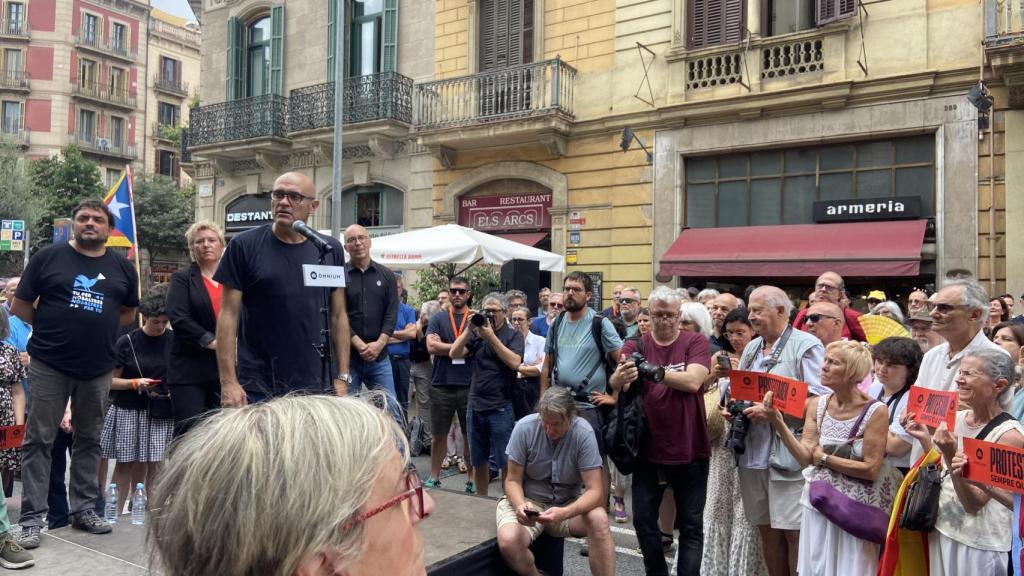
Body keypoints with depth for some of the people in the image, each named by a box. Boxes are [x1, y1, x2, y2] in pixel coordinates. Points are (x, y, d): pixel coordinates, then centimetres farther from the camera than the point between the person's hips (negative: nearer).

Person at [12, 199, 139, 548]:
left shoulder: (123, 268, 7)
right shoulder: (49, 257, -1)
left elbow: (128, 313, 16)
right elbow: (20, 306, 2)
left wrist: (98, 331, 5)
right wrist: (52, 329, 1)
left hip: (98, 368, 3)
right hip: (49, 365, -3)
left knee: (89, 440, 11)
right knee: (39, 439, 1)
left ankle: (84, 509, 21)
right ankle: (32, 516, 9)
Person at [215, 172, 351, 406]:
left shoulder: (330, 250, 4)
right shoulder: (244, 246, -3)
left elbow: (338, 316, 7)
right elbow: (228, 314, -5)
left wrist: (342, 377, 3)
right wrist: (228, 381, -11)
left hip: (315, 387, 3)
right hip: (256, 389, -2)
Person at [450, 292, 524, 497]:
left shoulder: (513, 335, -2)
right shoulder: (477, 334, 9)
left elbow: (514, 362, -18)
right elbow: (454, 353, 1)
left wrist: (491, 337, -16)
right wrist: (469, 329, -8)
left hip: (501, 408, -4)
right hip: (475, 406, 5)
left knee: (505, 462, 1)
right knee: (478, 461, 15)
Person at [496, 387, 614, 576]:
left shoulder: (583, 433, -18)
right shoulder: (524, 428, -17)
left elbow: (595, 490, -20)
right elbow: (513, 481, -9)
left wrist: (564, 513, -38)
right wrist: (520, 505, -31)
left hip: (567, 504, 0)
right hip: (528, 501, 0)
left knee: (599, 519, -32)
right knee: (508, 541, -31)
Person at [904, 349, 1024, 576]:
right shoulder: (955, 418, -1)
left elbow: (974, 504, -20)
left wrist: (951, 456, -30)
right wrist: (925, 439, -4)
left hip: (979, 544, -6)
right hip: (941, 530, 6)